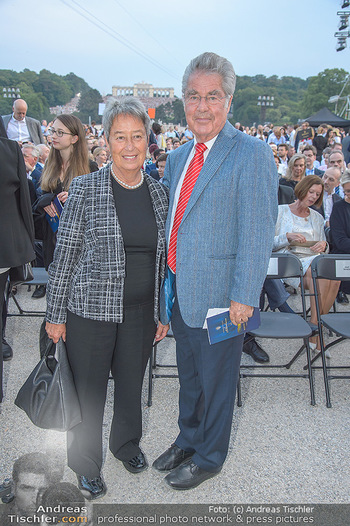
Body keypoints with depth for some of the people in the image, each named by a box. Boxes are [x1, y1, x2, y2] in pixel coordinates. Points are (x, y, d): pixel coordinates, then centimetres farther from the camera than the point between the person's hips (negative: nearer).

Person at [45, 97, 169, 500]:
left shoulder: (160, 193, 3)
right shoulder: (85, 188, -8)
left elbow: (164, 258, 9)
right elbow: (64, 254, -6)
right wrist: (55, 314, -5)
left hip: (141, 311, 3)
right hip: (91, 309, -3)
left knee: (131, 383, 19)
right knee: (89, 390, 10)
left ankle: (127, 445, 47)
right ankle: (86, 466, 35)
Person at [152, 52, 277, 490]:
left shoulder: (252, 155, -14)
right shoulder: (177, 157, 9)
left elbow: (257, 234, -18)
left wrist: (243, 297, -19)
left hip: (219, 294, -7)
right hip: (179, 290, 7)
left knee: (215, 380, 13)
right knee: (188, 375, 24)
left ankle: (208, 457, 36)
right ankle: (187, 440, 46)